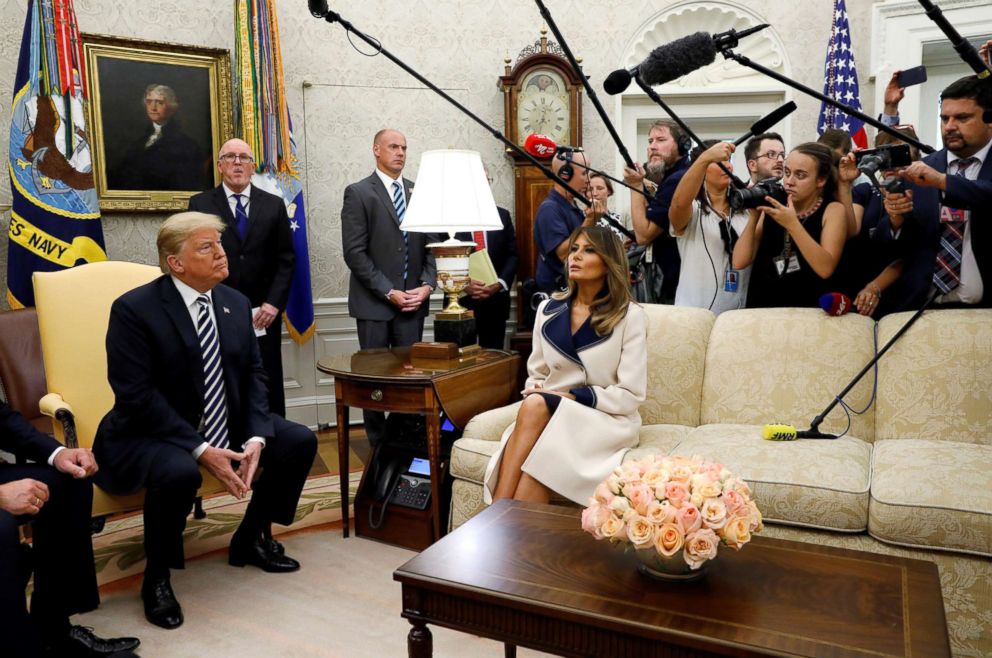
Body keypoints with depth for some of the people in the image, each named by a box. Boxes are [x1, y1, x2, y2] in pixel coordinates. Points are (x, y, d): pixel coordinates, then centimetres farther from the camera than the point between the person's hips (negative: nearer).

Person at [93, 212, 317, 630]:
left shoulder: (236, 303, 1)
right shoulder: (134, 309, -17)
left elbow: (253, 376, 3)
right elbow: (137, 396, -22)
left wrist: (255, 439, -14)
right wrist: (200, 450, -27)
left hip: (225, 425, 7)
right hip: (148, 433, -6)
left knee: (300, 441, -5)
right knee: (180, 472, -37)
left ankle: (251, 539, 17)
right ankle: (156, 577, -7)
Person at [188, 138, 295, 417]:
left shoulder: (274, 205, 8)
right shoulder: (200, 204, 4)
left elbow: (286, 259, 5)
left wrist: (274, 303, -5)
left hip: (263, 315, 1)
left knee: (269, 393, 6)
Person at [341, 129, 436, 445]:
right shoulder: (358, 193, -1)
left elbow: (430, 245, 13)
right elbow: (355, 252, -8)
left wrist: (427, 285, -3)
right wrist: (389, 292, -12)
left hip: (413, 300, 4)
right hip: (374, 301, -3)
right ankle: (379, 443, 14)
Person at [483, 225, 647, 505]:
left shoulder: (630, 316, -6)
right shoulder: (548, 309, 8)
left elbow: (630, 395, -8)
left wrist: (572, 396, -17)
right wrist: (534, 391, -11)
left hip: (607, 419, -3)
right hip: (552, 416, 4)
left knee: (536, 407, -34)